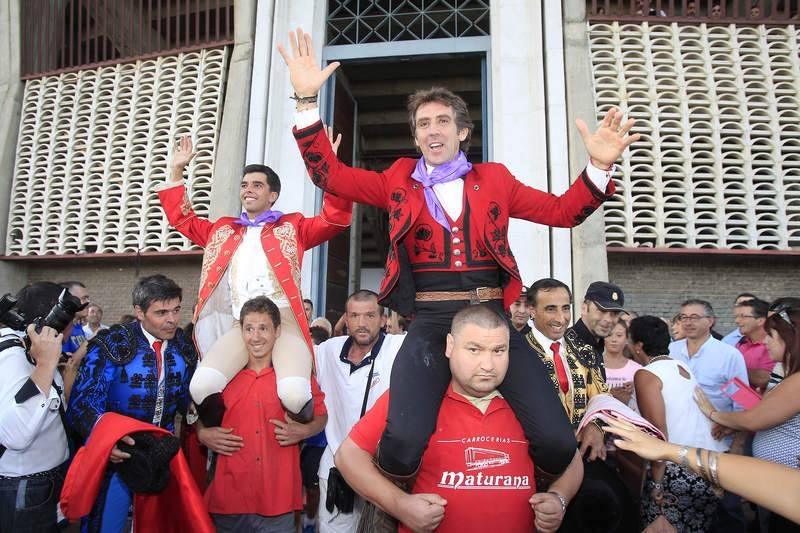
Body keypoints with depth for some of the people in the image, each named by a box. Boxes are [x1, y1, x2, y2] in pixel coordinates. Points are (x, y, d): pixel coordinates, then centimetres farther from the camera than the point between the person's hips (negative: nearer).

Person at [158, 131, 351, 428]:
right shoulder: (222, 230, 26)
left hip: (284, 322, -3)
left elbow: (335, 219, 4)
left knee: (293, 394, -28)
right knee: (201, 387, -22)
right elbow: (182, 218, 35)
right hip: (239, 326, 3)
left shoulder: (292, 227, 16)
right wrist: (176, 170, 29)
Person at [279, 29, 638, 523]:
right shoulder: (398, 181, 14)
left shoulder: (495, 179, 17)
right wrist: (308, 100, 0)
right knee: (403, 442, -25)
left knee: (558, 442, -10)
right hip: (429, 321, -1)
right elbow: (329, 173, 9)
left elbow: (562, 210, 17)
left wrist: (599, 166, 1)